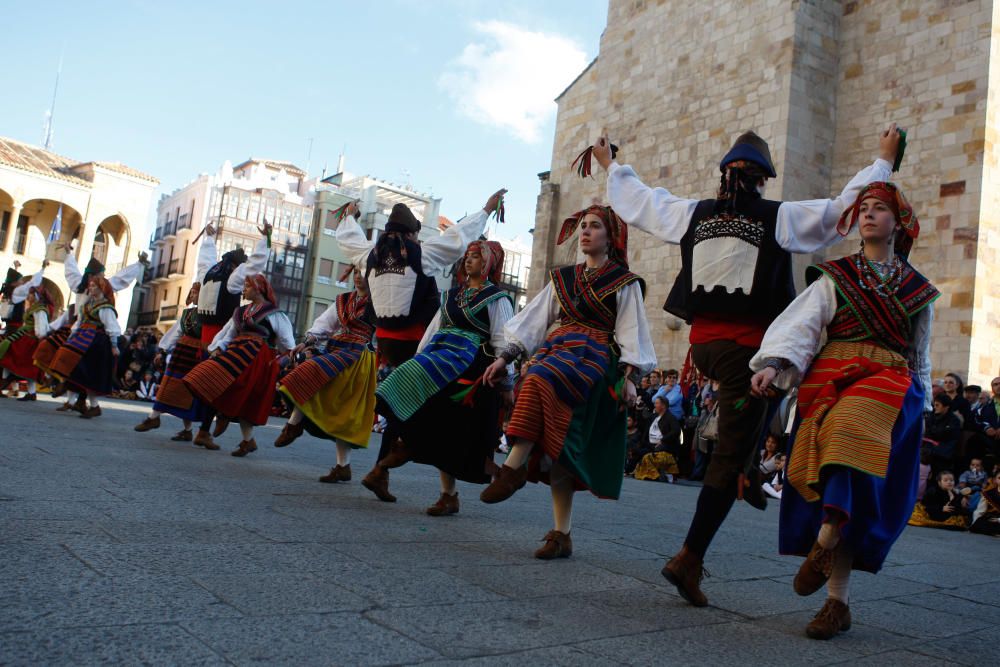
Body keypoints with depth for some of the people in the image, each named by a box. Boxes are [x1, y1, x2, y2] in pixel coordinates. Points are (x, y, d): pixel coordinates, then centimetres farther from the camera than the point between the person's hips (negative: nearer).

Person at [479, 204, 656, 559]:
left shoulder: (624, 283, 7)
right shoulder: (562, 278, 20)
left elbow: (630, 332, 1)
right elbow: (533, 321, 16)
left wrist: (628, 377, -11)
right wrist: (505, 357, 7)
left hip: (595, 359, -5)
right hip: (555, 354, 5)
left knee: (541, 381, -35)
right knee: (557, 446, -5)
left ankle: (513, 467, -33)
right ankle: (561, 535, -1)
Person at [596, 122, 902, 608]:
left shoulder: (694, 213, 8)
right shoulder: (779, 217, -3)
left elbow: (638, 200, 21)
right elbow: (846, 206, 0)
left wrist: (610, 165, 37)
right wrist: (884, 159, 14)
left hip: (702, 344, 5)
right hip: (748, 346, -5)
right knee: (729, 456, 0)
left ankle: (749, 473, 26)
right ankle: (690, 558, -2)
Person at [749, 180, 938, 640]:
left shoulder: (918, 290, 19)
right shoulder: (835, 277, 13)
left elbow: (920, 358, 24)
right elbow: (800, 324, -2)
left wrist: (919, 407, 19)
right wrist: (773, 363, -19)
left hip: (889, 382, 0)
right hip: (832, 377, 0)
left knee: (851, 427, -33)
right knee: (834, 476, -12)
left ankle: (824, 544, -31)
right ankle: (837, 601, -7)